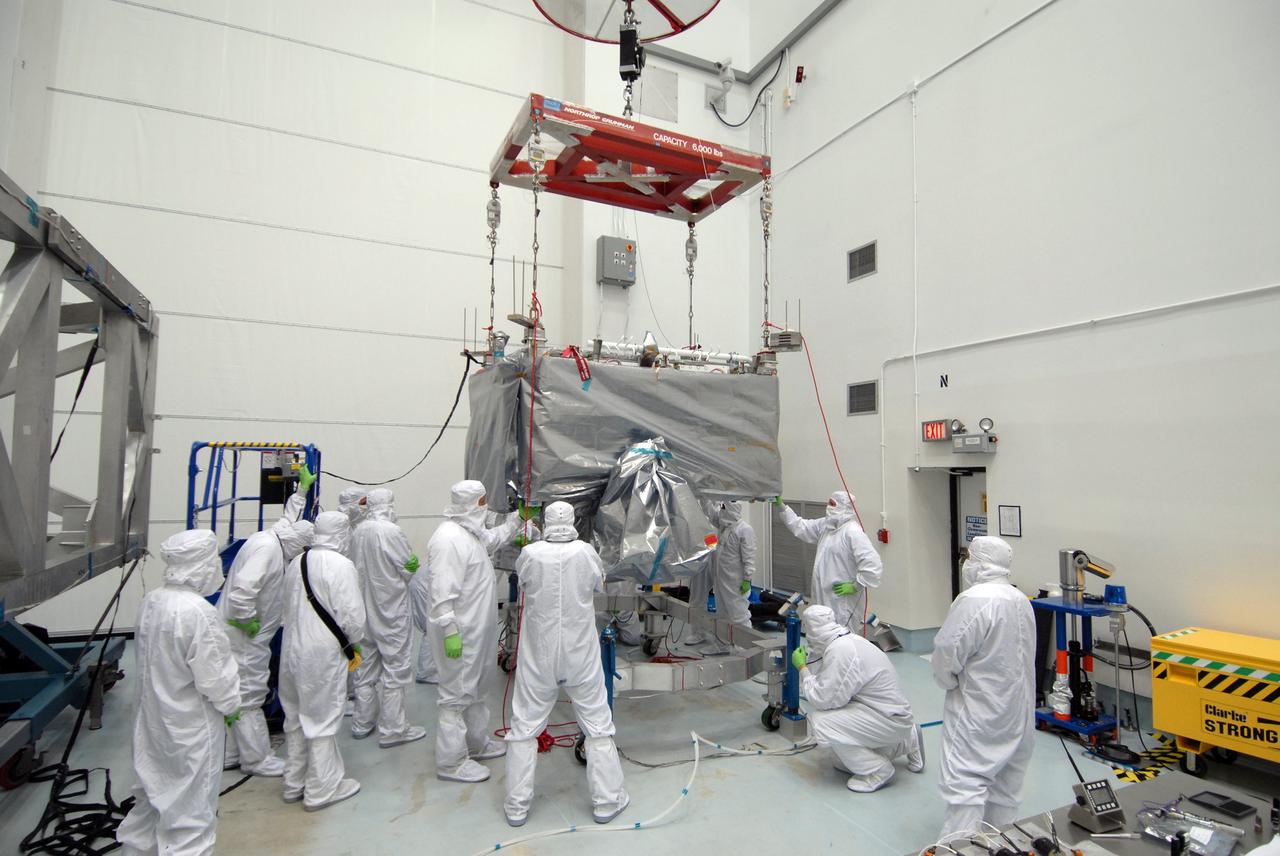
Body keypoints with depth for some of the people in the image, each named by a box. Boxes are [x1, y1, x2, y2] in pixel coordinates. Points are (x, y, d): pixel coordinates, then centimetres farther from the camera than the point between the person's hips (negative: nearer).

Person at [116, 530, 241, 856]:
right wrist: (230, 706, -4)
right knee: (191, 804, 9)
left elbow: (149, 657, 9)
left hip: (154, 717, 8)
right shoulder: (199, 613, -29)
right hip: (191, 726, -8)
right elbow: (214, 677, -22)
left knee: (155, 789, 28)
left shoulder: (151, 601, -4)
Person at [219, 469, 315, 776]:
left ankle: (230, 755, 29)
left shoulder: (275, 538, 9)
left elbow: (290, 517, 30)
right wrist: (249, 622, -19)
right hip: (243, 635, -10)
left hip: (248, 635, 10)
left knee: (237, 692, 17)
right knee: (249, 696, 0)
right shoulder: (266, 548, -22)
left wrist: (302, 489, 34)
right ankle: (256, 760, 12)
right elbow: (242, 591, -32)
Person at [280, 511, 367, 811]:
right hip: (323, 654, -8)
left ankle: (294, 783, 36)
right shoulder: (340, 565, -18)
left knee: (296, 718, 20)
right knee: (323, 721, 7)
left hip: (292, 651, 8)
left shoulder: (296, 562, 5)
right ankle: (321, 789, 20)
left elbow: (290, 607, 11)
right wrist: (354, 640, 0)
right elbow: (352, 616, -20)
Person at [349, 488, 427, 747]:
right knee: (394, 667, 3)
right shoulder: (390, 531, -21)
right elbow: (410, 567, -13)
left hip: (365, 607, 7)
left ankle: (362, 723, 31)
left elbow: (357, 566, 8)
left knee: (367, 665, 18)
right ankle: (393, 729, 10)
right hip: (391, 608, -7)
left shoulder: (358, 531, 0)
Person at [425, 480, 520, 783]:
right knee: (457, 694, 1)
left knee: (474, 689, 23)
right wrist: (450, 631, -28)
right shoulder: (449, 538, -23)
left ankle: (476, 744, 39)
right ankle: (451, 763, 15)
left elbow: (494, 537, 32)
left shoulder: (470, 532, 9)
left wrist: (515, 518, 30)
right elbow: (443, 592, -27)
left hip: (477, 629, 11)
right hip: (460, 632, -11)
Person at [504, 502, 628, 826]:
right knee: (597, 724, 13)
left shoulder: (530, 554, -13)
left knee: (524, 726, 13)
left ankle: (517, 805, 23)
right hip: (580, 656, 0)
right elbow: (600, 584, 5)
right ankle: (606, 800, 22)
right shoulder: (586, 552, -12)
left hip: (539, 657, 0)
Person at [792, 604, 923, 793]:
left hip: (890, 719, -9)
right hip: (889, 711, 10)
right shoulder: (846, 640, 2)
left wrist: (803, 668, -10)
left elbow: (822, 699, -21)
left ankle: (878, 770, -1)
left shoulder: (840, 651, -26)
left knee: (820, 722, -20)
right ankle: (905, 742, 26)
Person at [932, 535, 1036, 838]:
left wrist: (949, 682, -1)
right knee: (1006, 781, 19)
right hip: (1018, 709, 9)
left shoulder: (974, 600, -21)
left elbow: (947, 652, -21)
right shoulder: (1021, 600, 7)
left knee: (966, 782, -5)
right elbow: (1025, 654, 14)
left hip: (979, 711, -9)